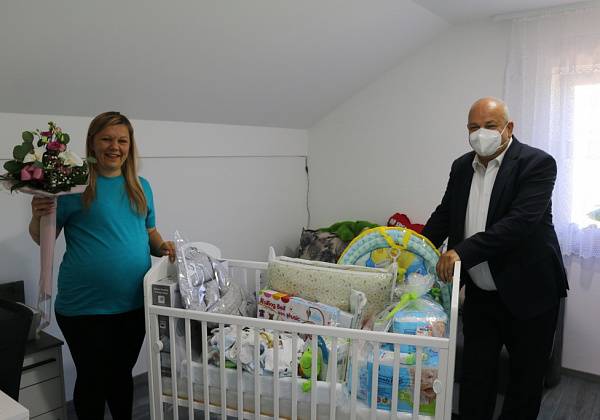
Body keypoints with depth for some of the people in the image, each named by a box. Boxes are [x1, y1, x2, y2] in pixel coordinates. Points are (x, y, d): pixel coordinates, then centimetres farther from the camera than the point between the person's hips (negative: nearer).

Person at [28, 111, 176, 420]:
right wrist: (37, 217, -23)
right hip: (84, 306, -4)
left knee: (122, 374, 21)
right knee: (92, 378, 13)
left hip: (134, 302, 4)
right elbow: (43, 239, -3)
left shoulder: (141, 186, 7)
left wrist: (161, 246, -3)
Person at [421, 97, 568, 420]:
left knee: (526, 378, 13)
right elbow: (444, 215, 12)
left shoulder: (538, 163, -14)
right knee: (475, 375, 12)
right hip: (479, 293, 5)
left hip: (528, 293, -4)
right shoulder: (462, 167, 4)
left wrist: (463, 251, -33)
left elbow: (521, 221, -27)